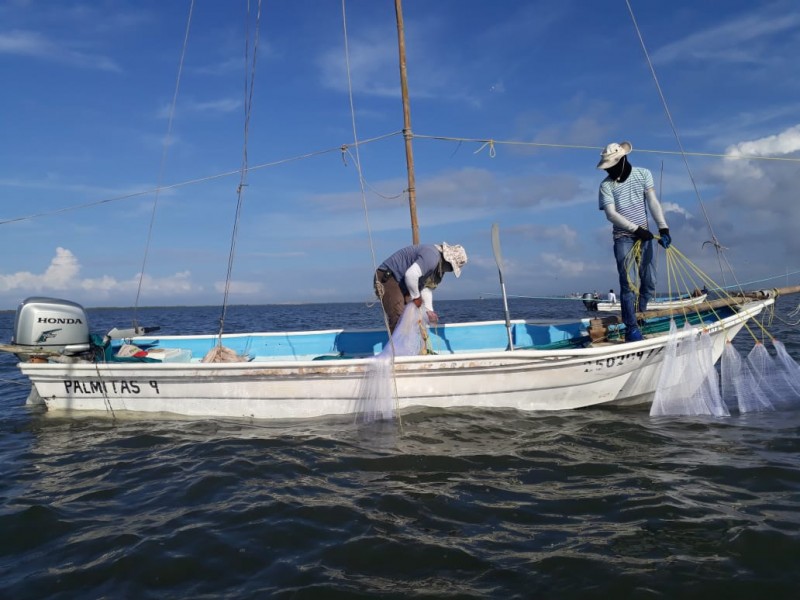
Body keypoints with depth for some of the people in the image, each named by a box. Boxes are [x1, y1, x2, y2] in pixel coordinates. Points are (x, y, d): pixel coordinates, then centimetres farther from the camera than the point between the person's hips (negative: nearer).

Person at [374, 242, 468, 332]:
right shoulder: (431, 256, -24)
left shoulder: (439, 267, 11)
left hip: (400, 284, 11)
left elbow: (427, 288, 12)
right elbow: (410, 275, -35)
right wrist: (416, 296, -21)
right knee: (399, 319, -18)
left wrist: (429, 310, 2)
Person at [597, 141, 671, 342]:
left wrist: (663, 227, -20)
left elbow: (653, 201, -9)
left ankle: (640, 314, 24)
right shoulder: (606, 185, -8)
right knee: (627, 283, -11)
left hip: (644, 235, 3)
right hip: (623, 238, -3)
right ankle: (631, 328, -9)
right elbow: (611, 214, -16)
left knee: (649, 282, 4)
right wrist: (636, 228, -24)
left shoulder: (643, 174, 0)